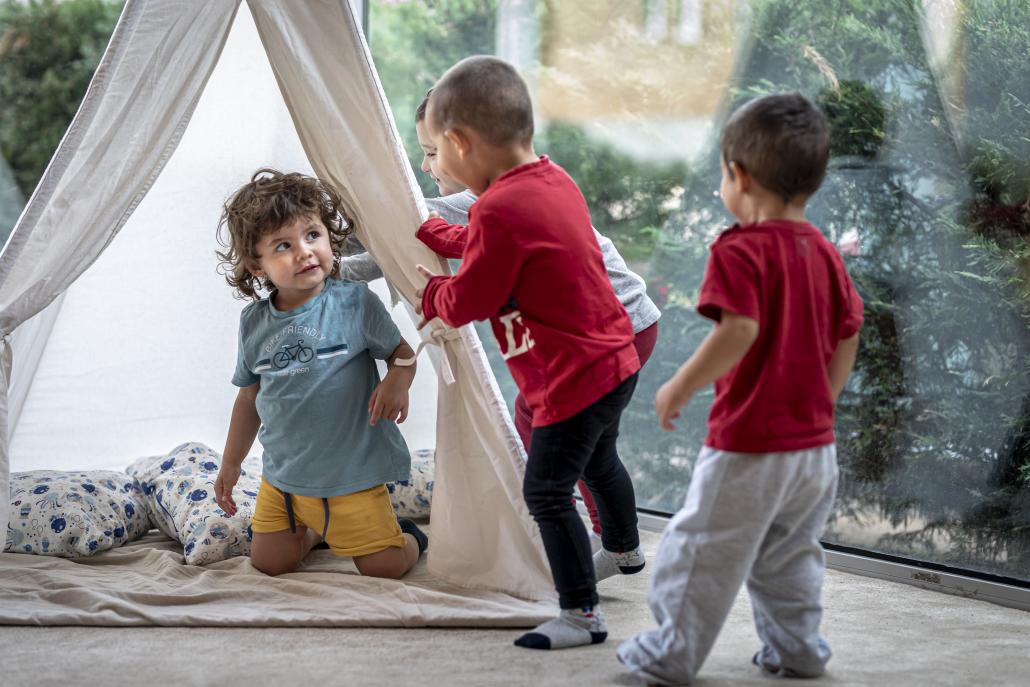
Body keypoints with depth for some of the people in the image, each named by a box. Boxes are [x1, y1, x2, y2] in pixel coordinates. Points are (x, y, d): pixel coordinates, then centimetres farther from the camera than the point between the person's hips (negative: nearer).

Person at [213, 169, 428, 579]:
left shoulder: (355, 303, -11)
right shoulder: (254, 322, 1)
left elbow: (401, 352, -1)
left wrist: (397, 380, -25)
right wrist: (230, 464, 18)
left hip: (352, 475, -4)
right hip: (283, 478, 4)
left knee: (383, 568, -7)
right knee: (268, 566, 4)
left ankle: (407, 536, 28)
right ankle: (314, 532, 34)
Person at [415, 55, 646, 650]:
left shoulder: (500, 210, -25)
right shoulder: (554, 179, 3)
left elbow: (467, 302, -16)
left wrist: (429, 293, 4)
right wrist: (434, 233, 24)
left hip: (573, 382, -10)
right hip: (616, 360, 10)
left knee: (547, 492, -1)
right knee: (600, 462, 31)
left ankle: (582, 613, 3)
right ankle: (626, 550, 54)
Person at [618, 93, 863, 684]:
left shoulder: (741, 249, -15)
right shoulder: (825, 252, 7)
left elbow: (739, 331, -26)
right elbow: (848, 338, 10)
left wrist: (680, 388, -16)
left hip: (750, 445, -7)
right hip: (816, 444, 7)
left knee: (706, 551, 5)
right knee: (790, 555, 21)